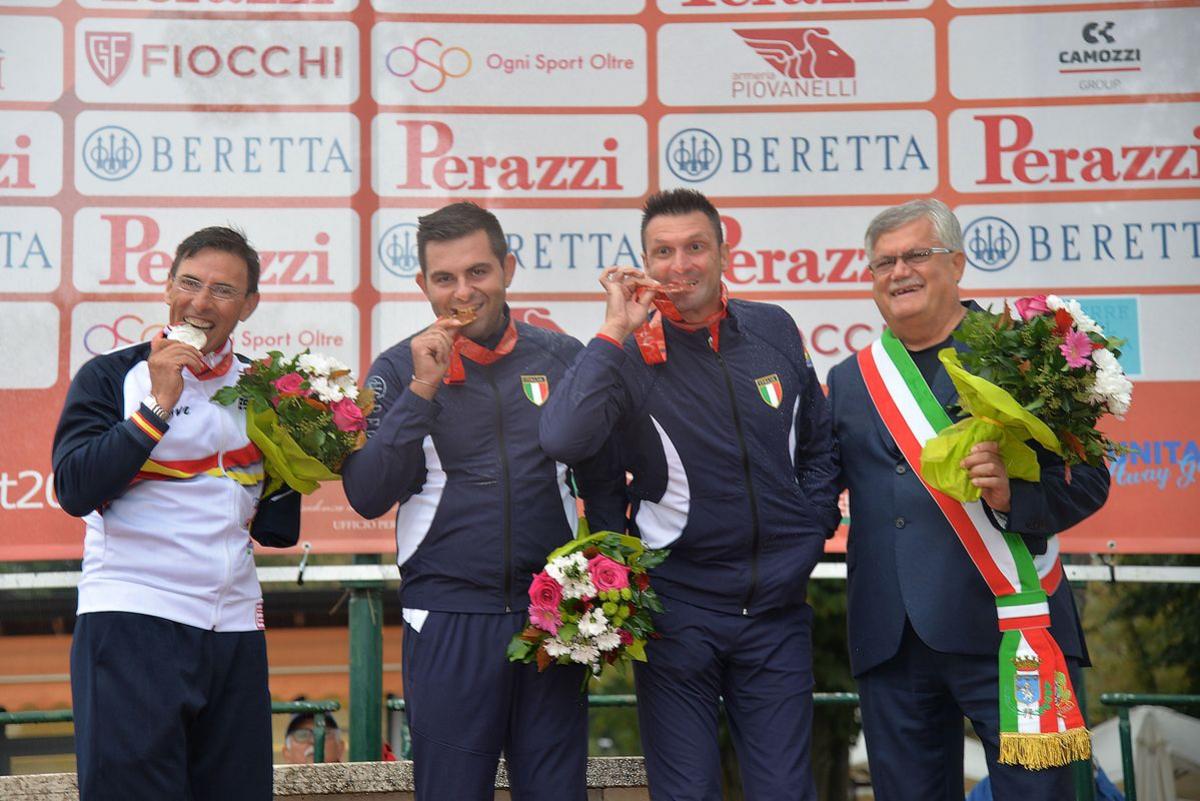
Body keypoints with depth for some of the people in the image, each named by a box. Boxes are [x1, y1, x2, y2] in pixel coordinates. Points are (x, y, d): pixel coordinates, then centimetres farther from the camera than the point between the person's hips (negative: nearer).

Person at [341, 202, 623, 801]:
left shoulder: (563, 359, 7)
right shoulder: (399, 370, 3)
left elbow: (604, 482, 15)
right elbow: (367, 496, -7)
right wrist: (422, 390, -13)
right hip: (447, 623, -1)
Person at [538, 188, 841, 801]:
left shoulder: (773, 330, 4)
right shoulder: (630, 353, -8)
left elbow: (818, 441, 18)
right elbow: (562, 440, -27)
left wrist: (812, 530, 7)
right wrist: (616, 331, -23)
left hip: (776, 605, 3)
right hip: (678, 607, -3)